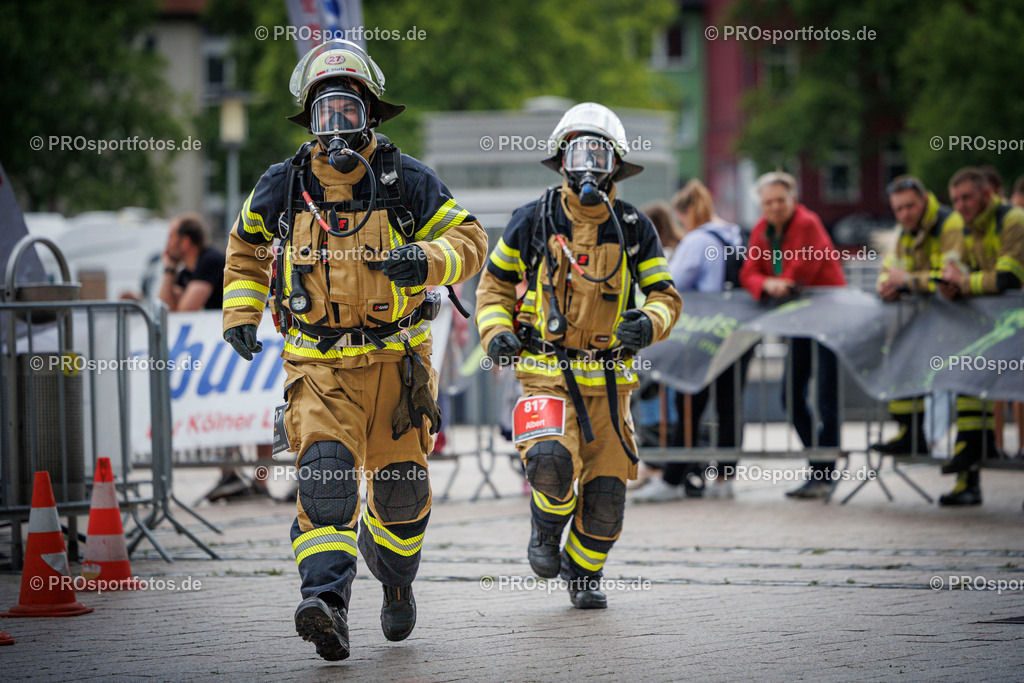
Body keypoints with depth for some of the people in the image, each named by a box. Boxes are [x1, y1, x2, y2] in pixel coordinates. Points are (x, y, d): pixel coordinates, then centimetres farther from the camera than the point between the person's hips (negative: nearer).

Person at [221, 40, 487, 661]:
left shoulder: (407, 181, -5)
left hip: (397, 360, 1)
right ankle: (327, 603, -31)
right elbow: (246, 245, 19)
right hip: (319, 366, 0)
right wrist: (241, 312, 9)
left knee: (401, 488, 11)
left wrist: (426, 259, -24)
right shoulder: (283, 188, 0)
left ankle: (396, 580, 41)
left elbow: (469, 240, -4)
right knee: (324, 474, -20)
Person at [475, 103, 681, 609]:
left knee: (605, 490, 3)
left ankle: (584, 575, 28)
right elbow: (494, 284, 12)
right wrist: (496, 332, -6)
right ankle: (546, 528, 6)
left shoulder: (634, 230, 3)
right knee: (551, 461, -27)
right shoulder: (533, 221, 0)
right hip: (546, 371, -2)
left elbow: (666, 297, 6)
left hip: (608, 376, 2)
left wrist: (648, 324, -16)